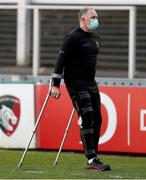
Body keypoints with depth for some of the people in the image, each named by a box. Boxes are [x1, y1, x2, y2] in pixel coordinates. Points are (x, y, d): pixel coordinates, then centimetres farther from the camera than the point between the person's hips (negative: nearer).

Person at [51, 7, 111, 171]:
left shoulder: (95, 38, 15)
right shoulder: (72, 38, -10)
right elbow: (61, 61, -11)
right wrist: (56, 85, -15)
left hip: (90, 83, 8)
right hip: (75, 83, -8)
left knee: (97, 119, 4)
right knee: (87, 118, -14)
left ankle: (93, 158, 10)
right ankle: (91, 160, -15)